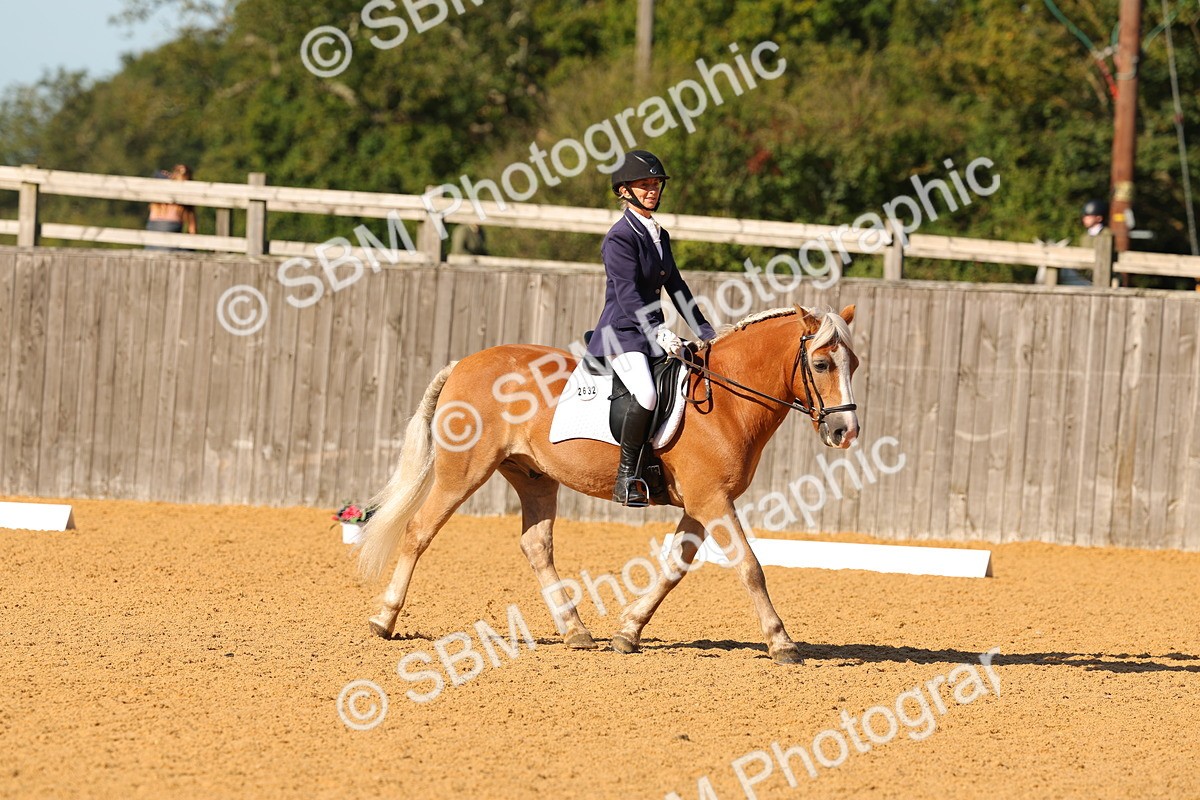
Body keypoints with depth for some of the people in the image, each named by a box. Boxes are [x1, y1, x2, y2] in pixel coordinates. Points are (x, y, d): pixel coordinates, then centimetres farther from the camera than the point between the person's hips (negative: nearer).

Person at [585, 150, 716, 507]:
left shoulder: (660, 236, 16)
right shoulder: (620, 237, -10)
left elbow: (676, 289, 20)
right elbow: (627, 295, -19)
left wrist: (706, 333, 15)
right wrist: (659, 333, -29)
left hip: (652, 333, 9)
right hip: (622, 333, -9)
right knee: (647, 394, -32)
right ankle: (627, 480, -25)